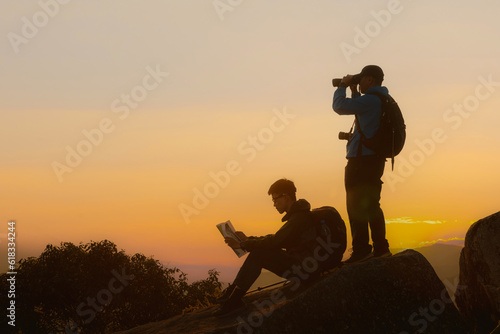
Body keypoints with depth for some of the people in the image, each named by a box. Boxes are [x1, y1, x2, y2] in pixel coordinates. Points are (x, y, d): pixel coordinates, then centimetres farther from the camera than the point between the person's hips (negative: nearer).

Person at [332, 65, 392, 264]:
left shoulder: (371, 100, -15)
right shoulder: (382, 100, 16)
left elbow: (339, 106, -17)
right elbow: (359, 109, 31)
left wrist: (342, 86, 0)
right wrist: (353, 91, 23)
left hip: (361, 159, -10)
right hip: (375, 159, 10)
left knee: (356, 206, -8)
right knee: (371, 205, 13)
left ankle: (361, 250, -8)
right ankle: (381, 248, 13)